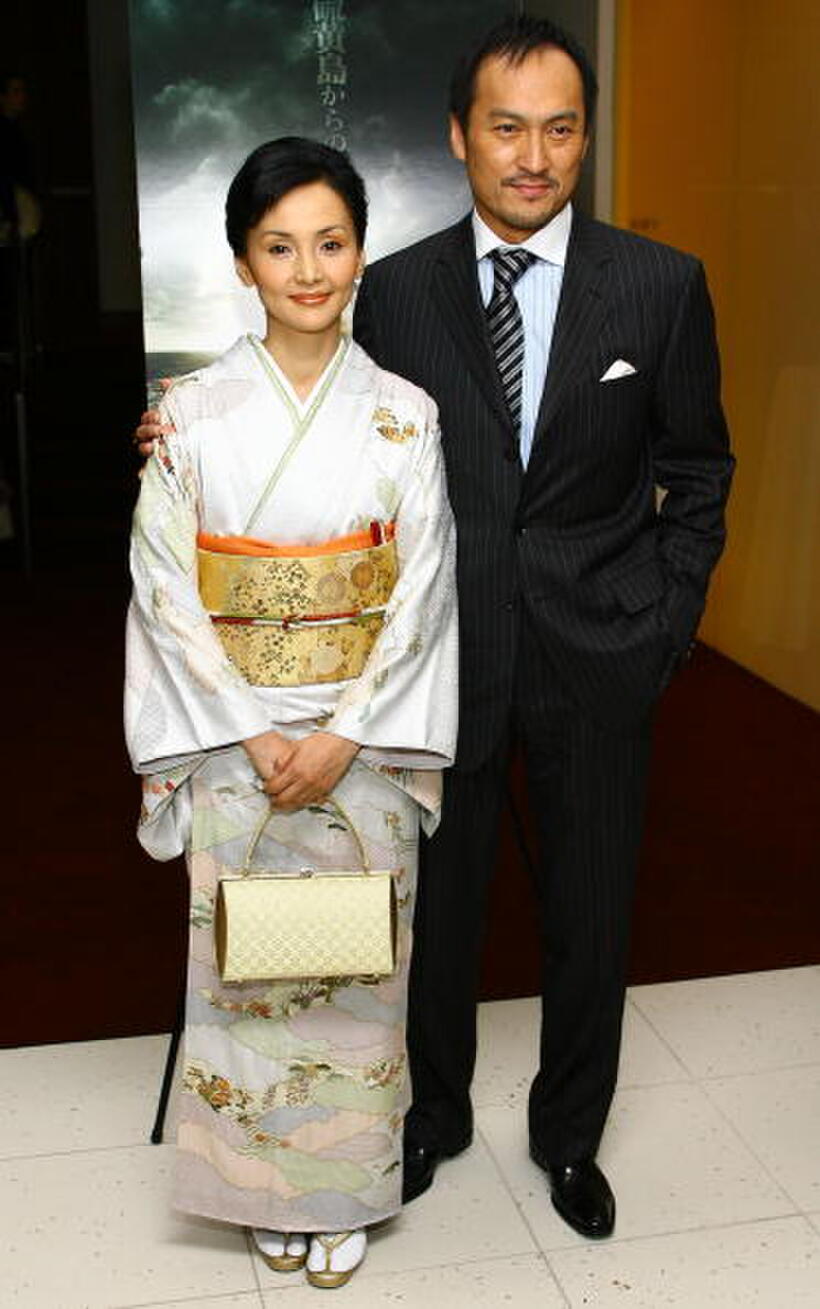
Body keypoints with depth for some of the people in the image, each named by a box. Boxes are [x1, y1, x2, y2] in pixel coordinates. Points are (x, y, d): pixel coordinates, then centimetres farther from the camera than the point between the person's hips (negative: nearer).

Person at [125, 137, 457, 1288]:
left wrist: (343, 737, -13)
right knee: (244, 960, 11)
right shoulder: (194, 413, -4)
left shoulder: (403, 414, -3)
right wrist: (251, 735, -12)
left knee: (355, 963, 11)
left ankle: (347, 1191, 32)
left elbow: (423, 591, -5)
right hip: (235, 745, 0)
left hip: (365, 744, 0)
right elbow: (166, 589, -5)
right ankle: (264, 1189, 34)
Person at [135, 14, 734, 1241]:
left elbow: (695, 476, 3)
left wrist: (666, 626, -4)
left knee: (590, 910, 14)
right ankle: (434, 1112, 41)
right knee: (438, 898, 15)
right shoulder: (396, 289, -1)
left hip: (595, 656, 0)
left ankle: (569, 1132, 38)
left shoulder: (661, 284, -4)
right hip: (445, 648, 1)